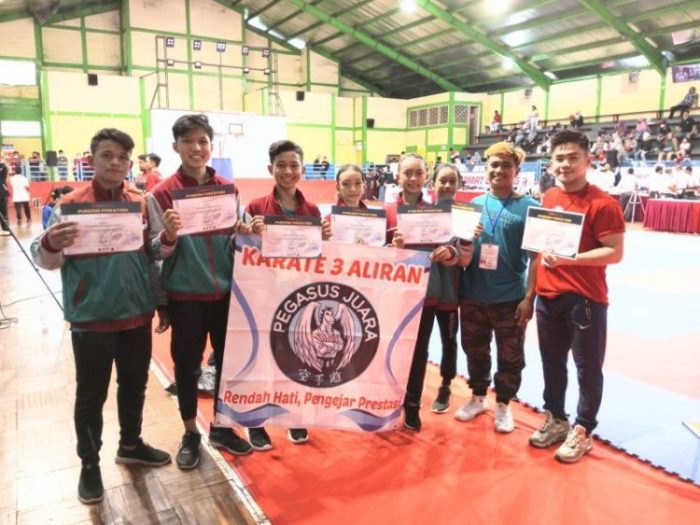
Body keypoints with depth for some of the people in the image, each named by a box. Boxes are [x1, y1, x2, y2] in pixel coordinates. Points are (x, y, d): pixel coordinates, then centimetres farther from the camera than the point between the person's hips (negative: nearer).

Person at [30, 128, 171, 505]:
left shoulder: (141, 203, 3)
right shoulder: (71, 205, -8)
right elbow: (46, 260, -9)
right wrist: (50, 244, -32)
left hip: (137, 314, 4)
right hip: (91, 318, -4)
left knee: (135, 385, 18)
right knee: (91, 395, 9)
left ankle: (130, 445, 38)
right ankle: (89, 464, 27)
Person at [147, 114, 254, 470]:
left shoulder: (228, 189, 2)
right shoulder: (162, 194, -7)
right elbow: (157, 251, -7)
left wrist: (243, 233, -12)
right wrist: (169, 235, -28)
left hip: (226, 290, 3)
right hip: (185, 294, -3)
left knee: (228, 360, 12)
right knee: (187, 364, 10)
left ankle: (221, 428, 32)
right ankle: (190, 434, 29)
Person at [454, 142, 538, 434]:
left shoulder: (529, 207, -5)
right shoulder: (474, 204, 6)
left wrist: (529, 296, -11)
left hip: (510, 298, -3)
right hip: (472, 296, 4)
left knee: (510, 356, 11)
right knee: (475, 350, 17)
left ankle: (503, 405, 31)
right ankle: (478, 397, 38)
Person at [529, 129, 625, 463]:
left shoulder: (602, 203, -12)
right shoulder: (547, 199, 8)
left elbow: (615, 252, -15)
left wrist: (569, 259, -26)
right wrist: (530, 291, 14)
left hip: (585, 299, -6)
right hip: (547, 297, 6)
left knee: (588, 369, 7)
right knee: (552, 362, 17)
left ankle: (582, 431, 23)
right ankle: (555, 420, 35)